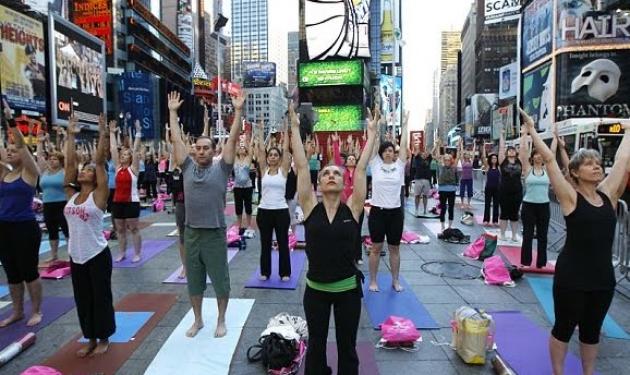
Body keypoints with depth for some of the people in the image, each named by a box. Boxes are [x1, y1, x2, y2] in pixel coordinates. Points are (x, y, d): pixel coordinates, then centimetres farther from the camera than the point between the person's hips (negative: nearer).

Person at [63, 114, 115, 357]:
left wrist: (103, 135, -12)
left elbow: (100, 162, -12)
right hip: (76, 256, 6)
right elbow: (70, 163, 5)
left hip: (97, 255, -6)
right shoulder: (71, 194, 5)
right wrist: (71, 136, 5)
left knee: (101, 296, 6)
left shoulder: (99, 195, -8)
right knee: (82, 298, 14)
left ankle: (104, 339, 22)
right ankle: (91, 339, 30)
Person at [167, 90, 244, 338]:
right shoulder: (188, 167, 5)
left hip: (215, 234, -3)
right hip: (191, 233, 4)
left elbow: (233, 139, -7)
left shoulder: (221, 168, -3)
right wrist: (173, 112, 10)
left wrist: (238, 111, -9)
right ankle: (197, 320, 33)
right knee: (194, 280, 16)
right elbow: (177, 140, 8)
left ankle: (221, 320, 27)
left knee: (220, 279, 9)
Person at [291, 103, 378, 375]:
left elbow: (361, 168, -6)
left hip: (348, 288, 0)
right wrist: (295, 128, -8)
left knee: (347, 347, 17)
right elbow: (301, 166, -9)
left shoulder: (352, 209, -7)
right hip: (315, 289, 0)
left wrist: (372, 132, -3)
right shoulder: (311, 208, -7)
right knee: (316, 345, 18)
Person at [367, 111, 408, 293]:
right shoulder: (376, 165, 0)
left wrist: (405, 124, 3)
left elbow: (403, 145, 0)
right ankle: (373, 281, 18)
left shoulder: (399, 165, 3)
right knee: (376, 248, 6)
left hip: (395, 212, 2)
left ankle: (395, 281, 25)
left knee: (394, 248, 12)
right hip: (377, 211, -2)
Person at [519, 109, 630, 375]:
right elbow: (549, 160, -15)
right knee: (564, 327, 10)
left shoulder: (608, 194, 3)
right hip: (571, 276, -5)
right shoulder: (571, 198, -10)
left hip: (603, 276, 5)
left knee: (592, 330, 19)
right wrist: (532, 130, -12)